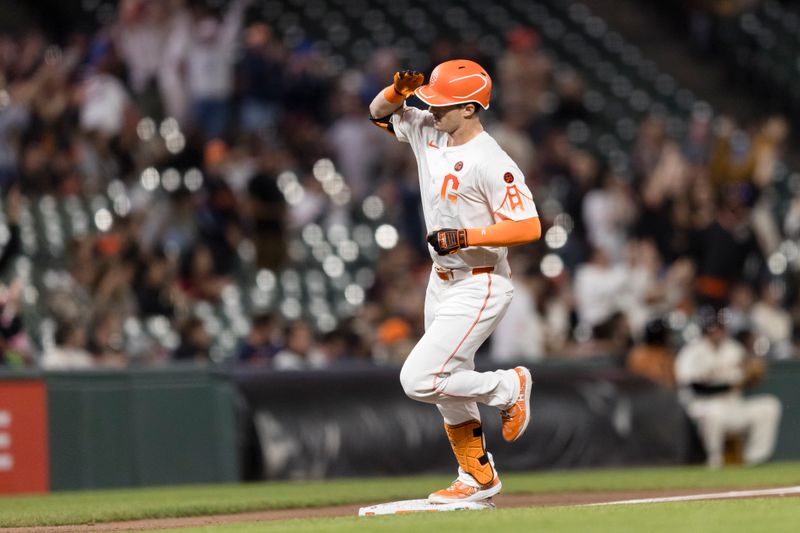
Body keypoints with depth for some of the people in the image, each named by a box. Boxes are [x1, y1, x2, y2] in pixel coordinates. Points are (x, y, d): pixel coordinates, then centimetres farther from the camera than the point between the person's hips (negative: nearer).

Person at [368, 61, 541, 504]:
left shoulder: (490, 163, -23)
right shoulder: (428, 132, 1)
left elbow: (528, 228, -26)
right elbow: (379, 113, 14)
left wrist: (466, 237, -27)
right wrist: (400, 89, -7)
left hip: (478, 288, -9)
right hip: (442, 282, 9)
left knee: (419, 380, -16)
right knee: (448, 387, 15)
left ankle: (508, 387, 5)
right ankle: (478, 479, 29)